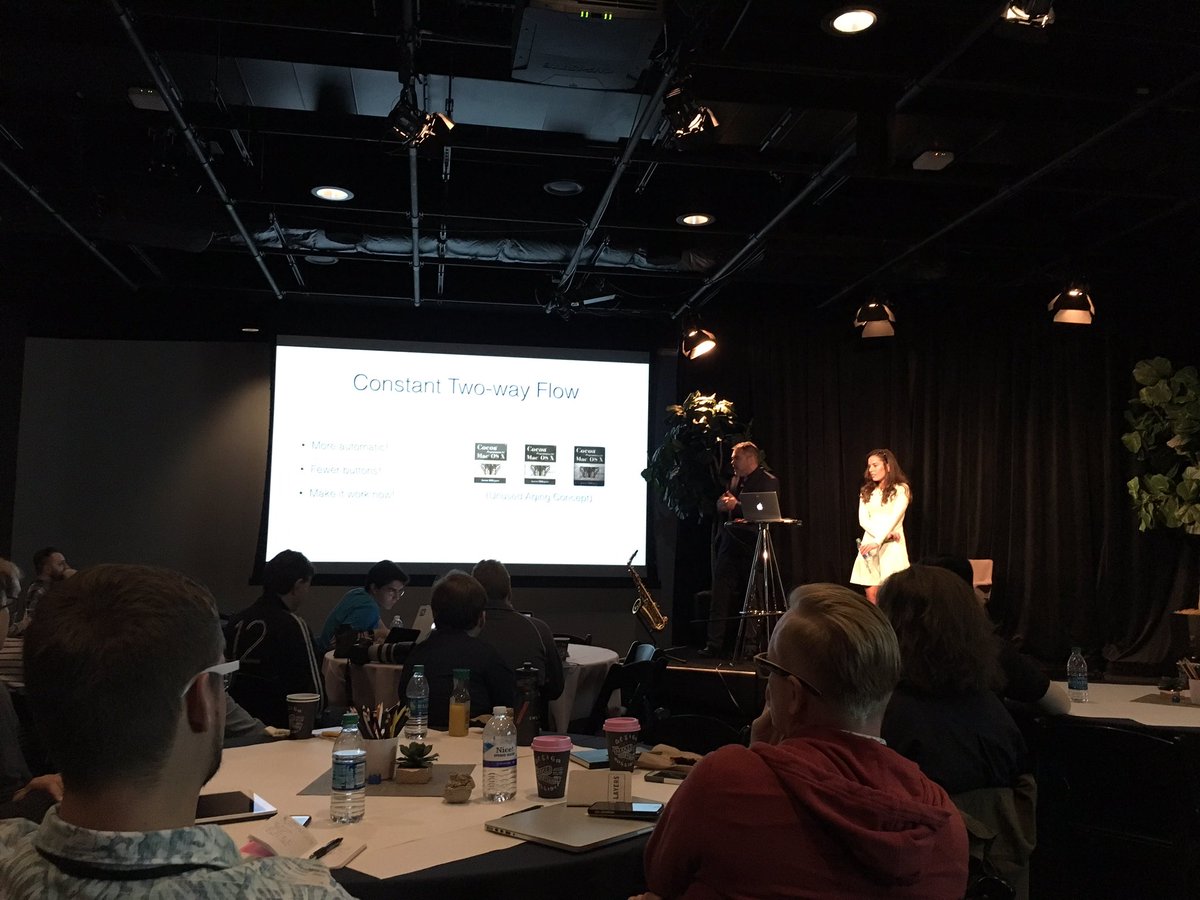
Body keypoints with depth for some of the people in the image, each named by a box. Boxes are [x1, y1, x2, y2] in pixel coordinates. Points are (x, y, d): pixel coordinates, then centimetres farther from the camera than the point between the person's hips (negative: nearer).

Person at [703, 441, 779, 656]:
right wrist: (721, 504, -1)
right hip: (729, 545, 6)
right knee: (720, 596, -1)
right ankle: (714, 645, -1)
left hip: (751, 547, -6)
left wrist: (735, 506, -18)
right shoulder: (734, 480, 18)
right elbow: (723, 506, 23)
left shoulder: (768, 481, -3)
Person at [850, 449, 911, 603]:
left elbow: (894, 518, -13)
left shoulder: (901, 489, -1)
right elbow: (863, 520, 2)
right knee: (871, 594, -3)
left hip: (891, 546, -4)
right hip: (869, 545, 4)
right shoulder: (866, 492, 14)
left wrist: (878, 541, -26)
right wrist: (885, 534, -15)